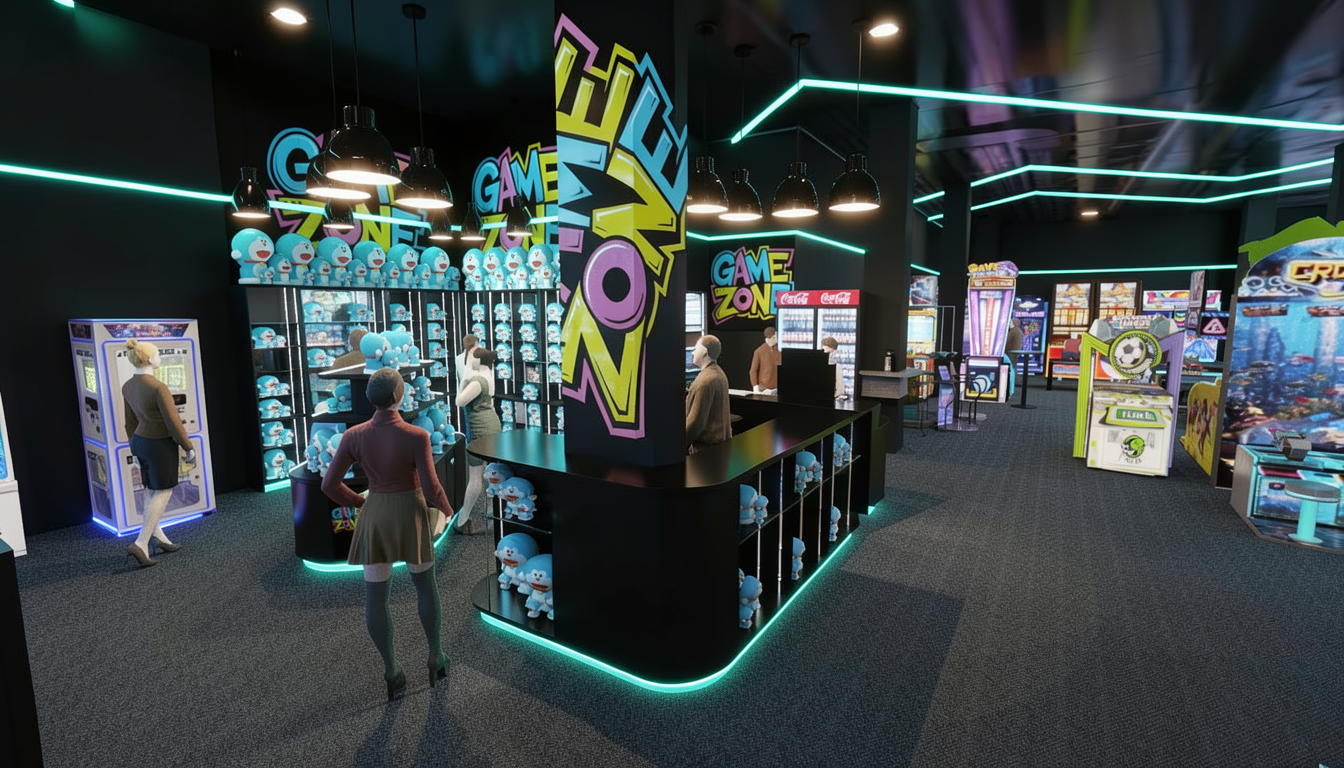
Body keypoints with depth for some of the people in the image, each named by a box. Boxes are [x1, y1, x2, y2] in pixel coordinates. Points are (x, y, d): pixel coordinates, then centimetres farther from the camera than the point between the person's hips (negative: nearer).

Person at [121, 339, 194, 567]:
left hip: (141, 441, 8)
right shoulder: (158, 387, -24)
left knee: (156, 492, 17)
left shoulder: (127, 387, 2)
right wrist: (189, 448, -9)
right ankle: (140, 544, 0)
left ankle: (159, 536, 25)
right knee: (163, 493, 2)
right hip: (160, 444, -8)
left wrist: (136, 449, 21)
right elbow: (174, 423, -20)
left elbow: (130, 422, 11)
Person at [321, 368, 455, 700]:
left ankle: (391, 670, 23)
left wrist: (358, 502, 16)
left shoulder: (353, 435, -10)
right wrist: (447, 509, 5)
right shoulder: (416, 436, -21)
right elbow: (431, 488, -17)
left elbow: (330, 485, -3)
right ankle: (436, 656, 31)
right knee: (425, 586, 19)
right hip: (411, 515, -2)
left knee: (375, 597, 14)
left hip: (374, 517, 2)